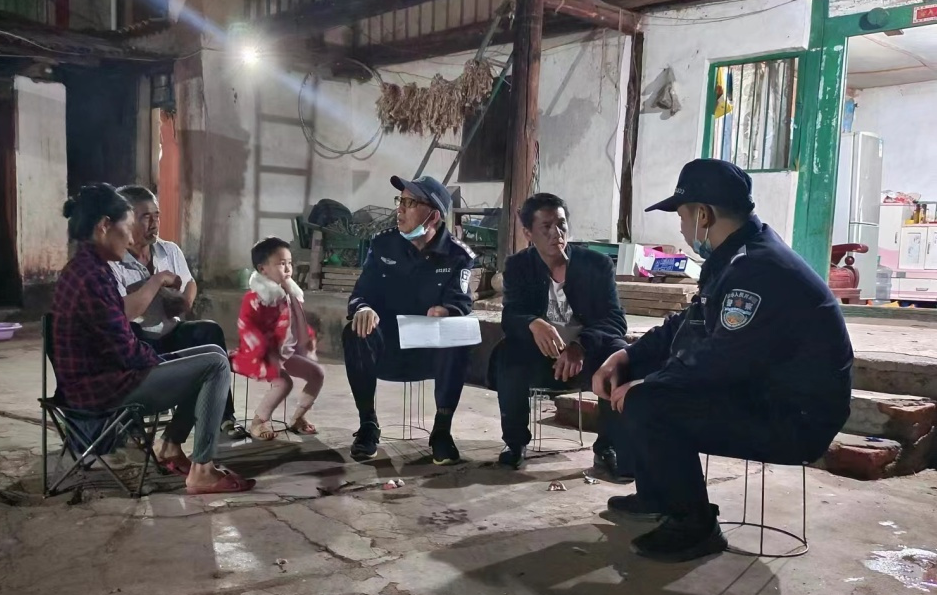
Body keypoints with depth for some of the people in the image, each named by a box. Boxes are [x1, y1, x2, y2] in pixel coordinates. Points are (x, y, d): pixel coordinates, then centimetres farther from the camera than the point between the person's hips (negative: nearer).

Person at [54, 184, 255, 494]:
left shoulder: (84, 267, 10)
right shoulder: (92, 277, -23)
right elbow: (128, 351, -21)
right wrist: (164, 361, -4)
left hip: (100, 373, 10)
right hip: (101, 387, -10)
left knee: (212, 354, 12)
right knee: (216, 366, -13)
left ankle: (170, 445, 16)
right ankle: (201, 471, -8)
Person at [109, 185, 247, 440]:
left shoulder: (170, 250, 5)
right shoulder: (111, 262, -15)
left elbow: (190, 284, 22)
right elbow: (123, 313, -25)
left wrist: (185, 301, -1)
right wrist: (157, 281, -17)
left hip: (170, 333, 6)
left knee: (210, 331, -22)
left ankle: (224, 415, -18)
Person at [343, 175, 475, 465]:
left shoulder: (458, 255, -5)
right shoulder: (383, 244, 0)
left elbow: (461, 303, -14)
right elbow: (361, 292, -5)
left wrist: (445, 312, -40)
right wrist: (363, 308, -31)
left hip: (433, 350, -1)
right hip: (387, 347, 2)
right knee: (355, 333, -30)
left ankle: (442, 430, -17)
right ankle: (367, 425, -14)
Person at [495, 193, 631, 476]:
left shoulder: (598, 264, -4)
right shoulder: (518, 266, 0)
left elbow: (616, 320, -12)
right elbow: (509, 317, -13)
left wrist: (580, 344, -33)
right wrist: (534, 324, -39)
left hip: (588, 356, 0)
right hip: (539, 357, 0)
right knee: (509, 355, -32)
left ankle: (608, 448, -12)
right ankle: (515, 443, -9)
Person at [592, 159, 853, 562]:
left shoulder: (758, 270, -25)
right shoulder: (736, 257, 9)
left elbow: (721, 362, -28)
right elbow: (688, 325, 15)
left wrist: (644, 387, -16)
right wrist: (628, 356, 2)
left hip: (795, 418, -11)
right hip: (762, 394, 11)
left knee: (645, 407, -25)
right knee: (633, 376, 10)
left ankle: (694, 526, -6)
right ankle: (657, 496, 20)